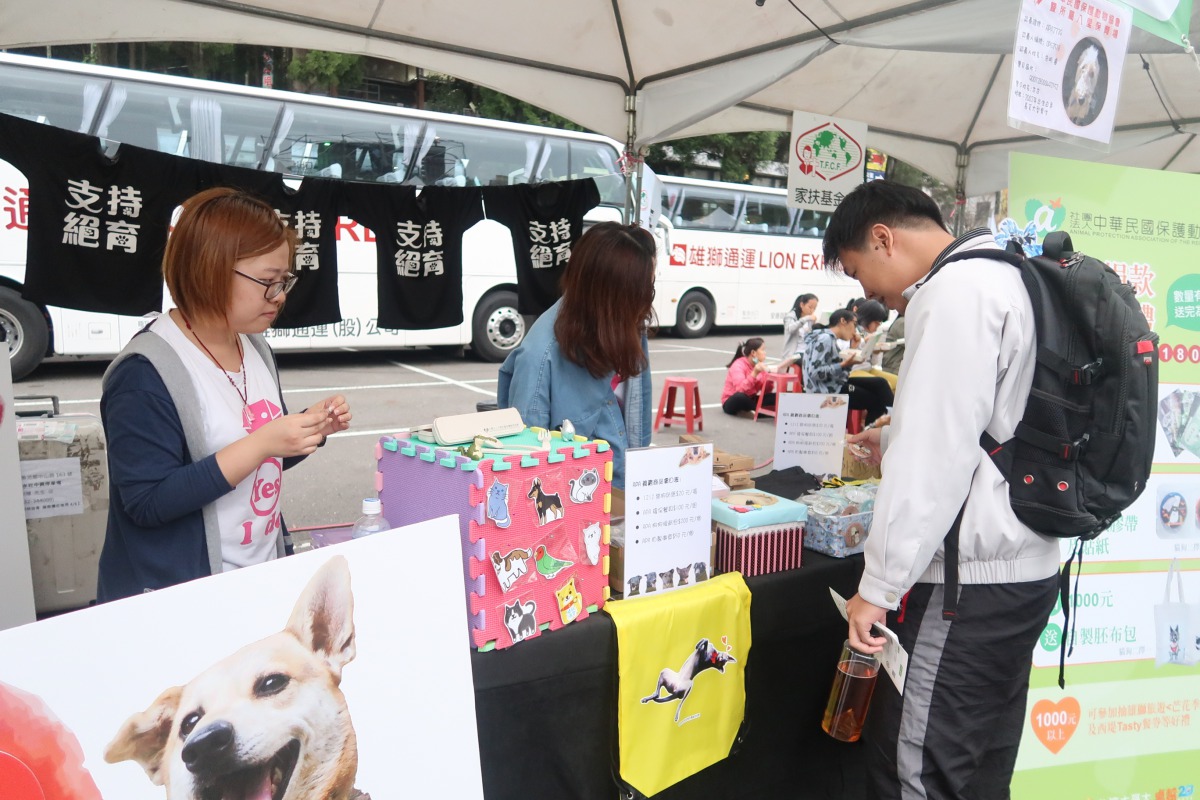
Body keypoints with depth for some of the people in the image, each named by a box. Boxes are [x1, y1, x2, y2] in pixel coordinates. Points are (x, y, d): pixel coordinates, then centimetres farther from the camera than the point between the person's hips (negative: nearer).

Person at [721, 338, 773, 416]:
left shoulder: (760, 365, 1)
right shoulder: (738, 365, -19)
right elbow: (740, 389, -35)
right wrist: (754, 373, -38)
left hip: (750, 400, 6)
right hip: (732, 402, -6)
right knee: (740, 396, -41)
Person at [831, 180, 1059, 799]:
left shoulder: (955, 291, -16)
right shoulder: (1004, 278, 15)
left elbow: (936, 458, -21)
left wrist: (879, 586, -16)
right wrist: (896, 440, 28)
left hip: (969, 584, -10)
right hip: (1021, 567, 10)